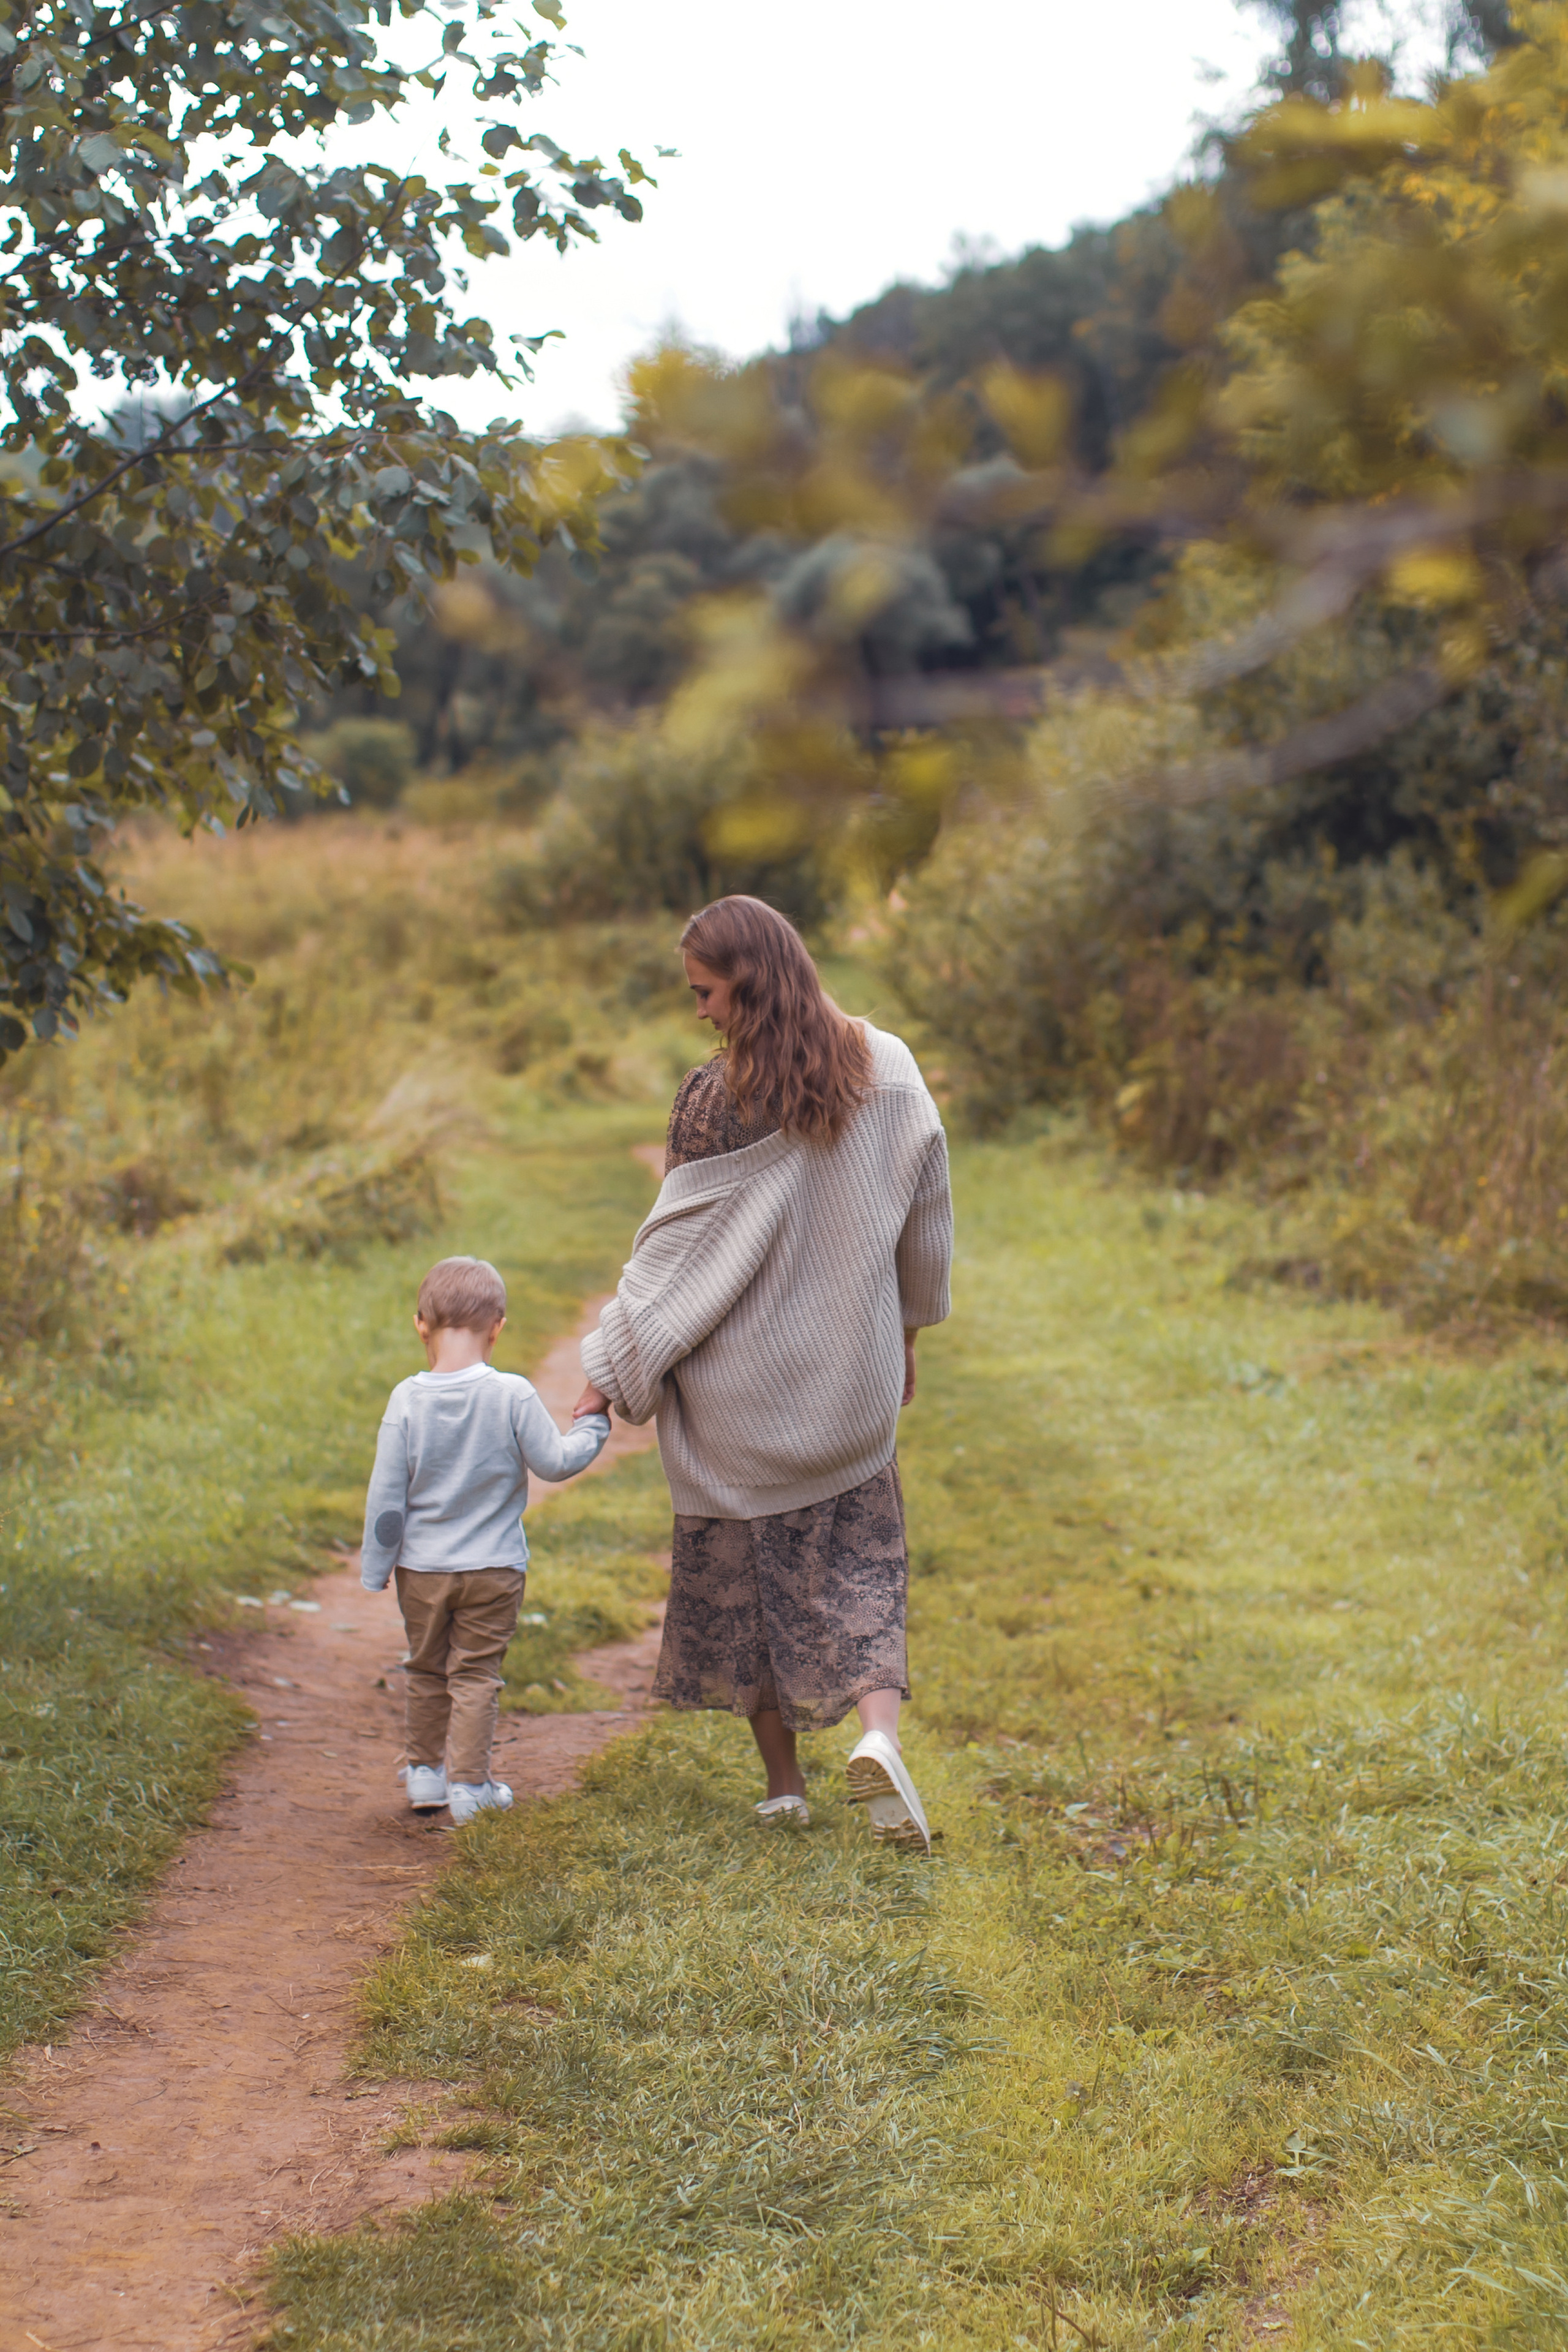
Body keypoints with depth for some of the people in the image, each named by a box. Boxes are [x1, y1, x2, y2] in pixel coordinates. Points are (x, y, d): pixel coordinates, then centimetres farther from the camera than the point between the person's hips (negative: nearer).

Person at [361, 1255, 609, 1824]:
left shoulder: (407, 1398, -10)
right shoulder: (513, 1396, -15)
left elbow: (386, 1493, -6)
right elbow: (556, 1462, -6)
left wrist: (375, 1565, 4)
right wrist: (592, 1426, 12)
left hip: (421, 1568, 2)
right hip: (493, 1566, -2)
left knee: (427, 1671, 18)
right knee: (475, 1675, 8)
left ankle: (426, 1773, 29)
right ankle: (469, 1785, 8)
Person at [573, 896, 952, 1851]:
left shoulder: (720, 1100, -16)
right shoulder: (889, 1070, -3)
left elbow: (678, 1244, -15)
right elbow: (925, 1216, 6)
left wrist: (612, 1371, -9)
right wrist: (905, 1333, 19)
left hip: (742, 1380, -3)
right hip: (852, 1376, 3)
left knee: (747, 1569, 12)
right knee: (860, 1557, 12)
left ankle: (784, 1780, 19)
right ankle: (880, 1731, -13)